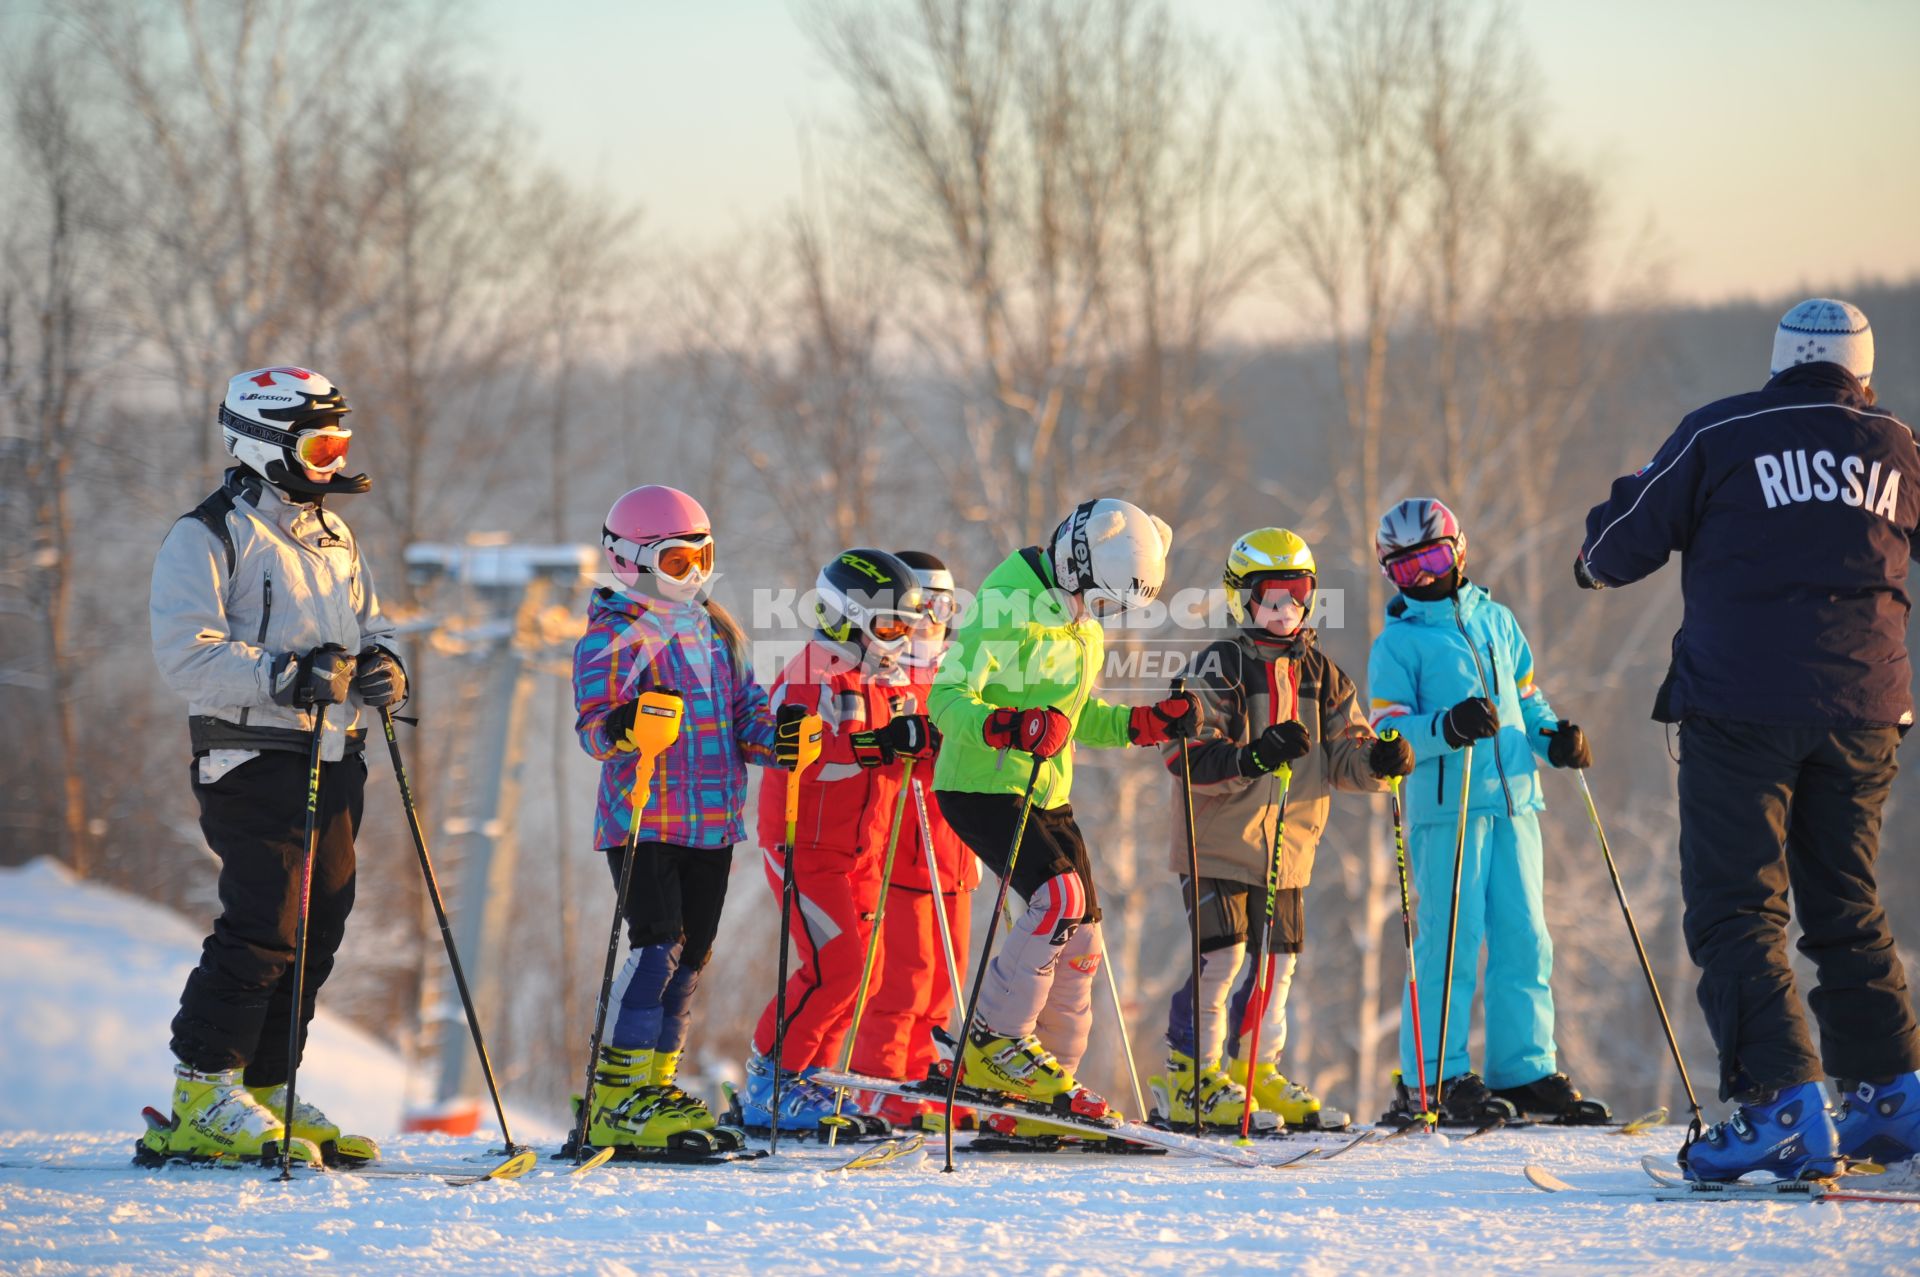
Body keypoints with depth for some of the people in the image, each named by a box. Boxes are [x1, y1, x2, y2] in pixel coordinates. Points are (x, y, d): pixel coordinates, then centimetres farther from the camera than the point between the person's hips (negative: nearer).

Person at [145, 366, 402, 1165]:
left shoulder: (332, 536, 19)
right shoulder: (211, 537, -6)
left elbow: (368, 627, 26)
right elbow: (186, 652, -15)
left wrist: (381, 667, 3)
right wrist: (288, 676, -23)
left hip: (334, 762, 8)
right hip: (255, 761, -8)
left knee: (319, 928, 6)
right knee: (263, 926, -14)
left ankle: (264, 1087, 15)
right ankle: (203, 1099, -9)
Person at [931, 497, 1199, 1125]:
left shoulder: (1084, 624, 13)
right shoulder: (1007, 608, -16)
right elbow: (947, 696, -23)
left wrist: (1148, 723, 8)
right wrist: (1006, 727, -41)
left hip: (1048, 795, 9)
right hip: (982, 789, -9)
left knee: (1080, 942, 6)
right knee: (1058, 898, -26)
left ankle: (1048, 1089, 15)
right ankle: (995, 1043, -14)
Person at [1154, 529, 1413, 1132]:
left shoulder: (1321, 673, 11)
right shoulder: (1221, 665, -9)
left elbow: (1342, 758, 10)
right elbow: (1187, 755, -17)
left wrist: (1378, 760, -13)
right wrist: (1253, 758, -32)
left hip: (1288, 850, 6)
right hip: (1219, 840, -6)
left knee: (1277, 963, 10)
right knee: (1221, 958, -10)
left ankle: (1257, 1073, 23)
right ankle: (1193, 1077, -1)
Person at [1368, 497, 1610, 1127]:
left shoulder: (1497, 622, 17)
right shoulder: (1397, 643, 1)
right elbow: (1388, 732, -6)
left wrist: (1553, 735, 6)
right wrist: (1448, 728, -23)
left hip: (1513, 799, 5)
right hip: (1444, 807, -5)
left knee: (1525, 939, 5)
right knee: (1451, 941, -8)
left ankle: (1526, 1070, 11)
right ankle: (1432, 1079, -3)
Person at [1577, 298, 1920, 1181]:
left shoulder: (1720, 434, -1)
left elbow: (1621, 543, 3)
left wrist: (1595, 565, 26)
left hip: (1742, 706, -4)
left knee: (1735, 910, -4)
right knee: (1845, 906, 18)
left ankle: (1783, 1108, -17)